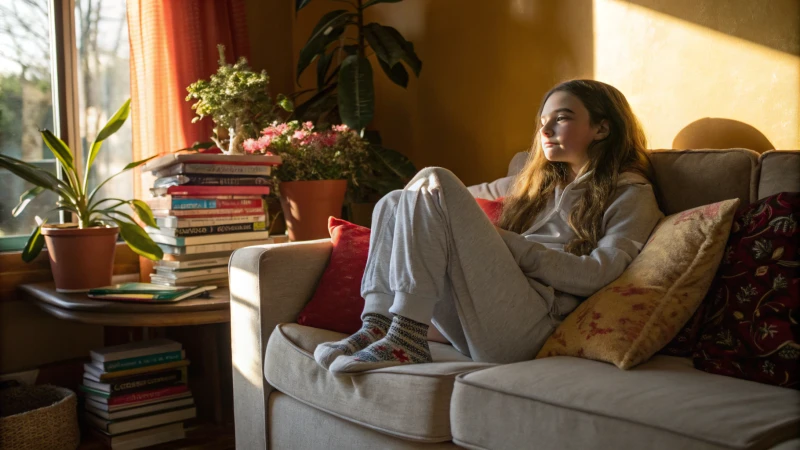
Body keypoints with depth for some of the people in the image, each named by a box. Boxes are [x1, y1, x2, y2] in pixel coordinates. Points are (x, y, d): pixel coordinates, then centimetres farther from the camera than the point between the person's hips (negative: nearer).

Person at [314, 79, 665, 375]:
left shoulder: (630, 195, 8)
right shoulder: (540, 181, 29)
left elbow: (596, 275, -8)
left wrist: (506, 242, -10)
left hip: (533, 327, -7)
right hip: (472, 330, 7)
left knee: (436, 183, -16)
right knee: (394, 202, 6)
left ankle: (406, 340, -23)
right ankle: (376, 330, -12)